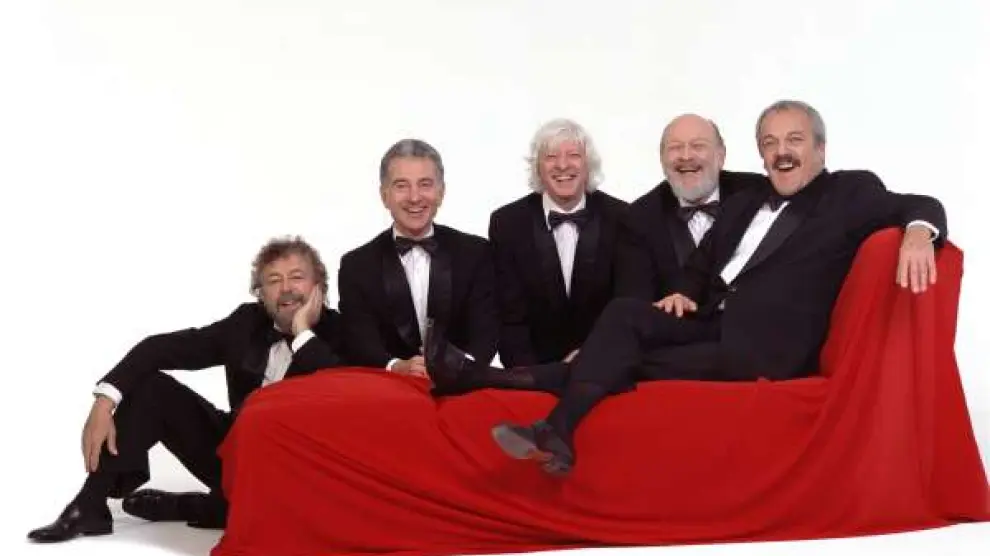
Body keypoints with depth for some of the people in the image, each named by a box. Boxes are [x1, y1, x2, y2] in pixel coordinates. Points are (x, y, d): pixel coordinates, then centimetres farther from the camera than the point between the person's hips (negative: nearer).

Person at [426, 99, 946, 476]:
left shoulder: (850, 193, 6)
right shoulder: (743, 203, 24)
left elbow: (922, 206, -5)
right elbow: (699, 267, 26)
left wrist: (917, 230, -30)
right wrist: (684, 294, 3)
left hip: (762, 348, -6)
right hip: (710, 323, 6)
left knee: (631, 365, -19)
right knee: (624, 312, -22)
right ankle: (557, 432, -34)